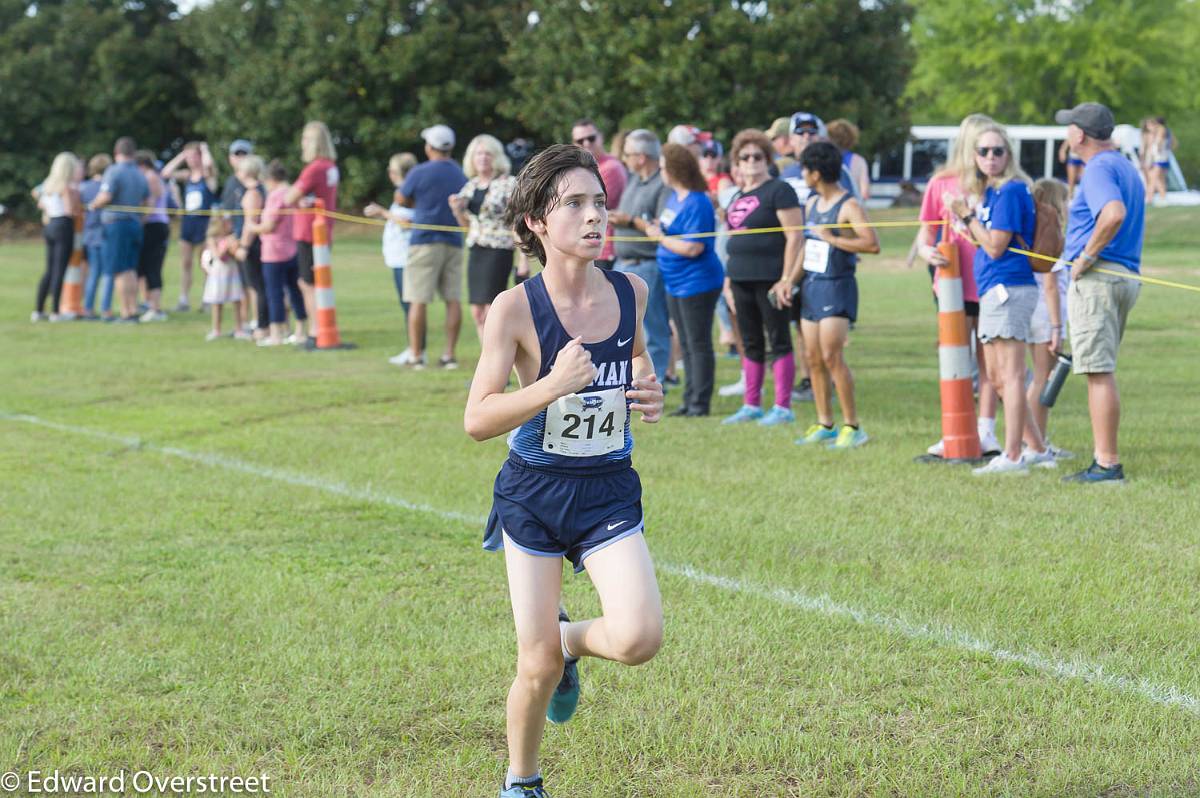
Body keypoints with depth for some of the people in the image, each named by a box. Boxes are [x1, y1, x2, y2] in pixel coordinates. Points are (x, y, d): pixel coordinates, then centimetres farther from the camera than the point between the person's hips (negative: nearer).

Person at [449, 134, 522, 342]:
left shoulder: (508, 184, -7)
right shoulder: (470, 186, 13)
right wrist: (457, 209, 1)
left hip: (498, 252, -7)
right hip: (475, 252, 7)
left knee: (490, 314, -11)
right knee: (477, 313, 6)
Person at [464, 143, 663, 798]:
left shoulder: (630, 292, -4)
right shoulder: (515, 308, -15)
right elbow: (476, 420, -20)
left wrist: (650, 392, -2)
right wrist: (552, 385, -34)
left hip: (610, 492, 2)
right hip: (535, 492, -2)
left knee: (638, 638, -19)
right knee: (537, 666, 1)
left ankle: (570, 640, 18)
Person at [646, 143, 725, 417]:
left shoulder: (697, 204, -20)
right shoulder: (674, 196, 8)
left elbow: (692, 248, -25)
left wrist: (660, 237, -15)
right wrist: (655, 227, 2)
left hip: (696, 283, -10)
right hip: (675, 283, 10)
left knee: (698, 345, -2)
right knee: (687, 345, 15)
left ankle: (700, 403, 3)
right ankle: (690, 401, 22)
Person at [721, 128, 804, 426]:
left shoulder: (778, 191, -7)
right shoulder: (740, 195, 17)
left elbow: (795, 236, -13)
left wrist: (786, 278, -18)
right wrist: (729, 276, 19)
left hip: (770, 278, -8)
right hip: (742, 278, 8)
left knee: (779, 342, -4)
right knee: (751, 344, 11)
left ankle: (783, 407, -1)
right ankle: (751, 405, 17)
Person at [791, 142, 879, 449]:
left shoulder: (848, 206, -12)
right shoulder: (812, 203, 13)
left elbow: (872, 243, -22)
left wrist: (832, 239, -19)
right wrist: (790, 281, 13)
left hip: (837, 286, -8)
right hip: (811, 285, 8)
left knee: (831, 355, -13)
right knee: (813, 357, 7)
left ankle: (852, 426, -7)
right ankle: (824, 425, 15)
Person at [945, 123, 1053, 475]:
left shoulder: (1010, 190, -11)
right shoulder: (990, 192, 17)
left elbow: (995, 246, -14)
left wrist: (967, 215, -8)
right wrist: (965, 219, 8)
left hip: (1009, 288, -10)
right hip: (992, 290, 10)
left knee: (1010, 375, -9)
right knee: (997, 377, 13)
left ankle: (1013, 456, -8)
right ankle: (1037, 449, 18)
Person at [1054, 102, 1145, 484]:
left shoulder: (1099, 168, -12)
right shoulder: (1127, 168, 20)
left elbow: (1114, 213, -31)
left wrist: (1087, 256, -21)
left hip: (1097, 278, -10)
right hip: (1128, 277, 10)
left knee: (1099, 372, -10)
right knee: (1100, 372, 16)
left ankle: (1108, 465, -12)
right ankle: (1101, 458, 18)